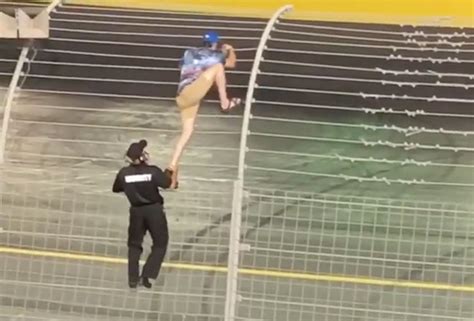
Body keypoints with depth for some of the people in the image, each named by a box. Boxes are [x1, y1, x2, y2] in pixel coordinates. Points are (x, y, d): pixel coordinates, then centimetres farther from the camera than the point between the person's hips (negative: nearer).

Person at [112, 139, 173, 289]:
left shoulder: (124, 173, -10)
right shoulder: (153, 171, -19)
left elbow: (116, 189, 5)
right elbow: (167, 183, -8)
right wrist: (168, 173, 11)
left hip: (136, 211, 3)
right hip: (154, 210, -3)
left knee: (134, 244, 18)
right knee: (160, 244, 11)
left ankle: (133, 279, 15)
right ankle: (146, 275, 1)